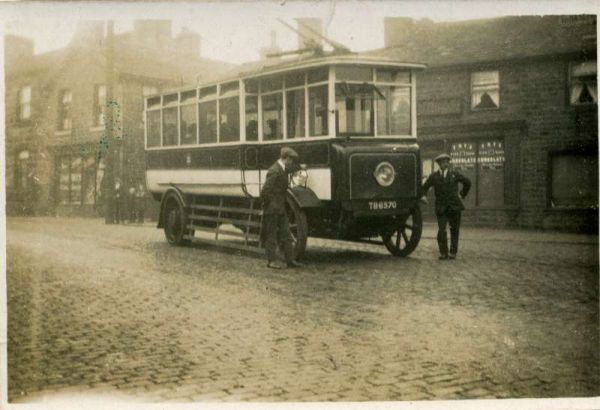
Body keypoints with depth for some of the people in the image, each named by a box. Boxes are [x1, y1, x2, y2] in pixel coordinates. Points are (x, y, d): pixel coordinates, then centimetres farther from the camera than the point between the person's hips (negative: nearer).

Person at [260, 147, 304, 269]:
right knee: (271, 235, 2)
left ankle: (290, 260, 15)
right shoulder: (274, 171, -20)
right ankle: (271, 260, 11)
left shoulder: (282, 170, 11)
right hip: (272, 210, -9)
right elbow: (265, 191, -24)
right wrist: (269, 204, -14)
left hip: (280, 209, 9)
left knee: (286, 235, 10)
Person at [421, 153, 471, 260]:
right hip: (441, 208, -1)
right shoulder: (434, 176, 3)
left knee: (454, 230, 6)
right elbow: (424, 187, 12)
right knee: (441, 230, -11)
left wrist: (462, 194, 14)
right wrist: (423, 195, -6)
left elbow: (467, 182, 16)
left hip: (454, 207, 1)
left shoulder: (454, 174, 4)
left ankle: (453, 252, 17)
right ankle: (443, 253, -2)